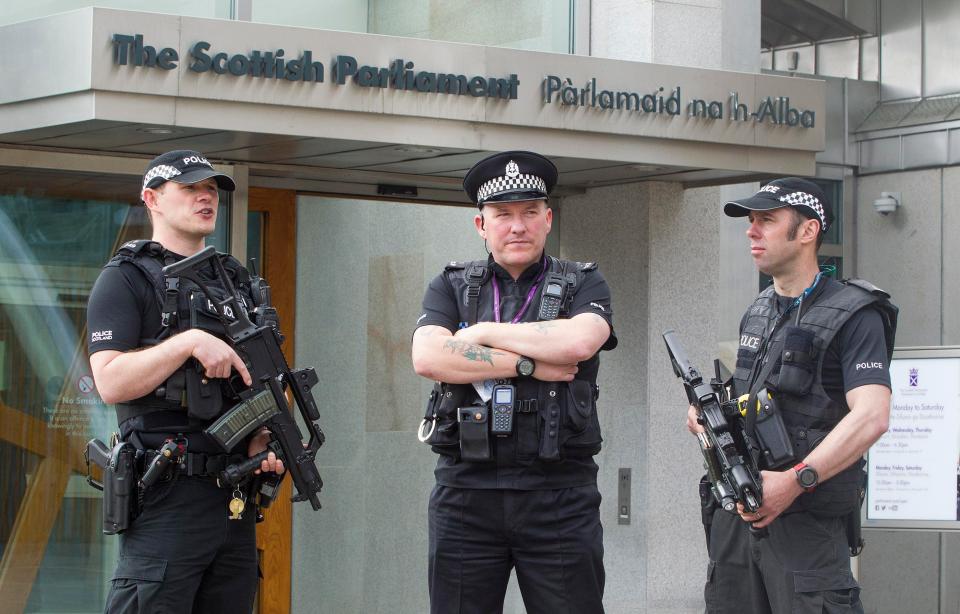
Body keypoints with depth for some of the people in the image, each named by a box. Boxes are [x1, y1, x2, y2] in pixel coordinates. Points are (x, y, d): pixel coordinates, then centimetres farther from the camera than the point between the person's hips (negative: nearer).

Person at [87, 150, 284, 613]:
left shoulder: (237, 280, 20)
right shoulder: (127, 279, -1)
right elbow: (110, 381, -13)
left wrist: (262, 437, 2)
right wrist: (189, 341, -20)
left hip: (235, 498, 7)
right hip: (166, 496, -7)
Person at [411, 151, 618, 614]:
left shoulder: (583, 285, 8)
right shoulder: (451, 288, 12)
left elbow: (578, 341, -14)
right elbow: (428, 357, -8)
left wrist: (483, 333, -6)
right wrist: (528, 365, -11)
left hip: (559, 495, -1)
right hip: (466, 493, 1)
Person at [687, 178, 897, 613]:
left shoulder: (852, 314, -9)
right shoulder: (757, 313, 17)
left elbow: (871, 416, -22)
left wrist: (797, 480, -30)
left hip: (806, 523, -7)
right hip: (736, 513, 7)